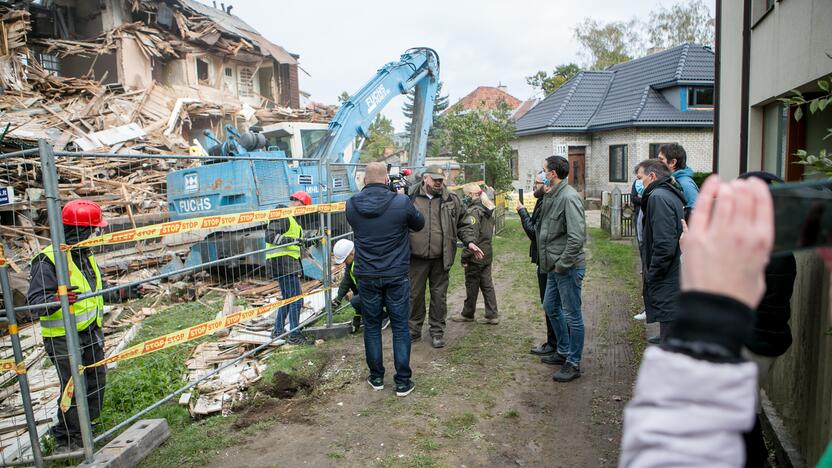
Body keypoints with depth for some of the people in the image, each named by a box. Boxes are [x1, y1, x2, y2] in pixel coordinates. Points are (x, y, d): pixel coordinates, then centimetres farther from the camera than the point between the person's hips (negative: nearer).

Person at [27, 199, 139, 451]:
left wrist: (123, 293, 11)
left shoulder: (85, 254, 8)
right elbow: (35, 300, -24)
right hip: (63, 338, -9)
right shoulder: (48, 260, -20)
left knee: (97, 380, 19)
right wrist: (58, 299, -43)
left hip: (91, 333, 9)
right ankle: (65, 438, 21)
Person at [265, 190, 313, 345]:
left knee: (287, 297, 20)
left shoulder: (290, 218, 20)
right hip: (283, 262, -11)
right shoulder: (282, 216, -13)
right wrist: (292, 240, -26)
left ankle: (278, 330, 30)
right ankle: (294, 335, 0)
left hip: (289, 262, 11)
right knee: (296, 299, -8)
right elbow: (270, 236, -23)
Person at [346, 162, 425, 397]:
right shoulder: (401, 202, -14)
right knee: (400, 328, 9)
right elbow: (419, 224, 4)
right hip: (396, 276, -2)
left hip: (366, 276, 2)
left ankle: (376, 378, 26)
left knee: (371, 327, 15)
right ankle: (402, 382, 16)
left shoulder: (351, 205, -6)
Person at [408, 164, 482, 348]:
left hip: (440, 258, 1)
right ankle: (414, 330, 26)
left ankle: (437, 331, 23)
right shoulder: (411, 198, 2)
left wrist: (469, 241, 0)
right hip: (416, 257, -1)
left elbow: (463, 224, 13)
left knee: (439, 295, 9)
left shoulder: (452, 200, 7)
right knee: (415, 294, 9)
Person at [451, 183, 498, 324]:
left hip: (476, 256, -8)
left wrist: (465, 256, -19)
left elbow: (472, 236, -23)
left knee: (472, 285, 5)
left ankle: (467, 314, 19)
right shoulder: (487, 209, 10)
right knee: (487, 284, 12)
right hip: (487, 253, 8)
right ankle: (492, 315, 14)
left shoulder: (473, 211, -18)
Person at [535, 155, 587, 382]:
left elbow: (577, 236, -25)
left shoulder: (569, 197, -19)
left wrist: (563, 264, -20)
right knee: (551, 307, 21)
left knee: (572, 315, 3)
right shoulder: (551, 196, 11)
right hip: (554, 266, 10)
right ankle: (563, 351, 38)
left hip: (568, 268, -10)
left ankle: (573, 364, 16)